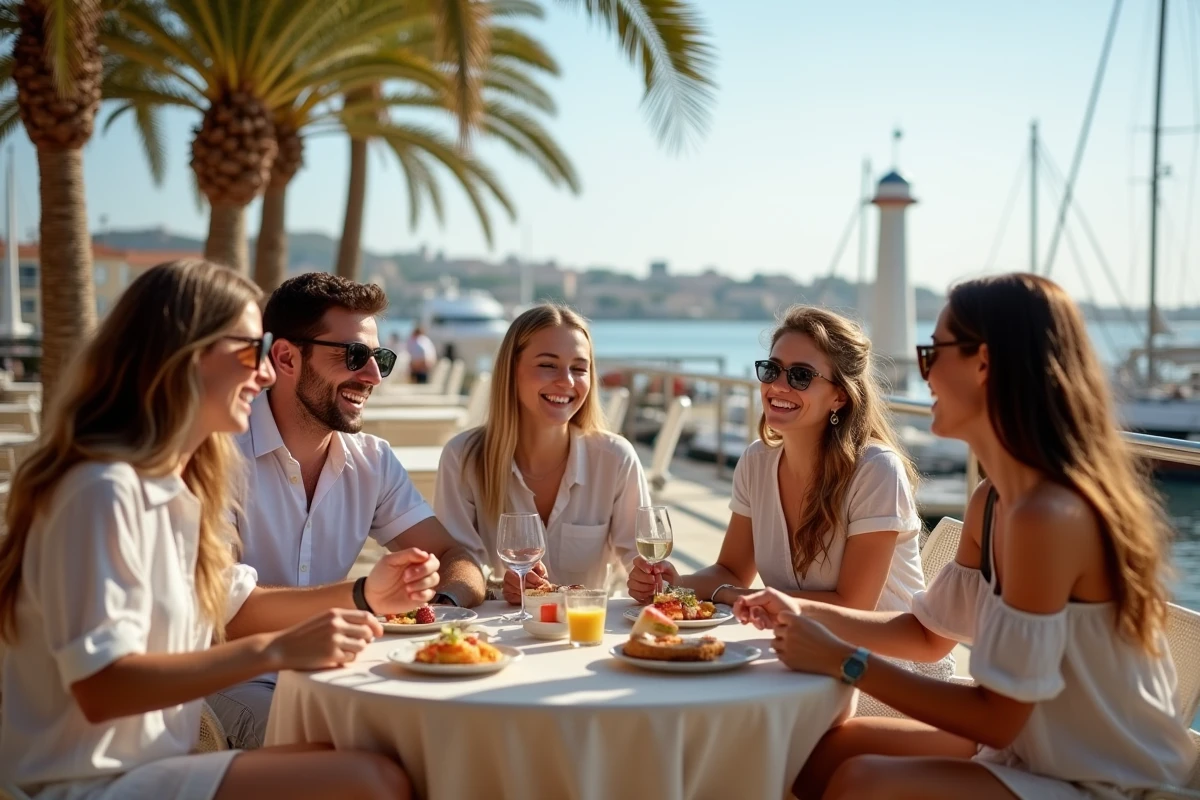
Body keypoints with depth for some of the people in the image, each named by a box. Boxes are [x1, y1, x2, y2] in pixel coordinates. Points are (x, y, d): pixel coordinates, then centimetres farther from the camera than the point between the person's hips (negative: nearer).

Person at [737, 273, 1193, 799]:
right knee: (826, 750, 6)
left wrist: (844, 662, -18)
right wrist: (807, 613, 3)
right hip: (1031, 750, 9)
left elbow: (996, 717, -24)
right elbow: (928, 635, 14)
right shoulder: (991, 502, 3)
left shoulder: (1049, 516, -28)